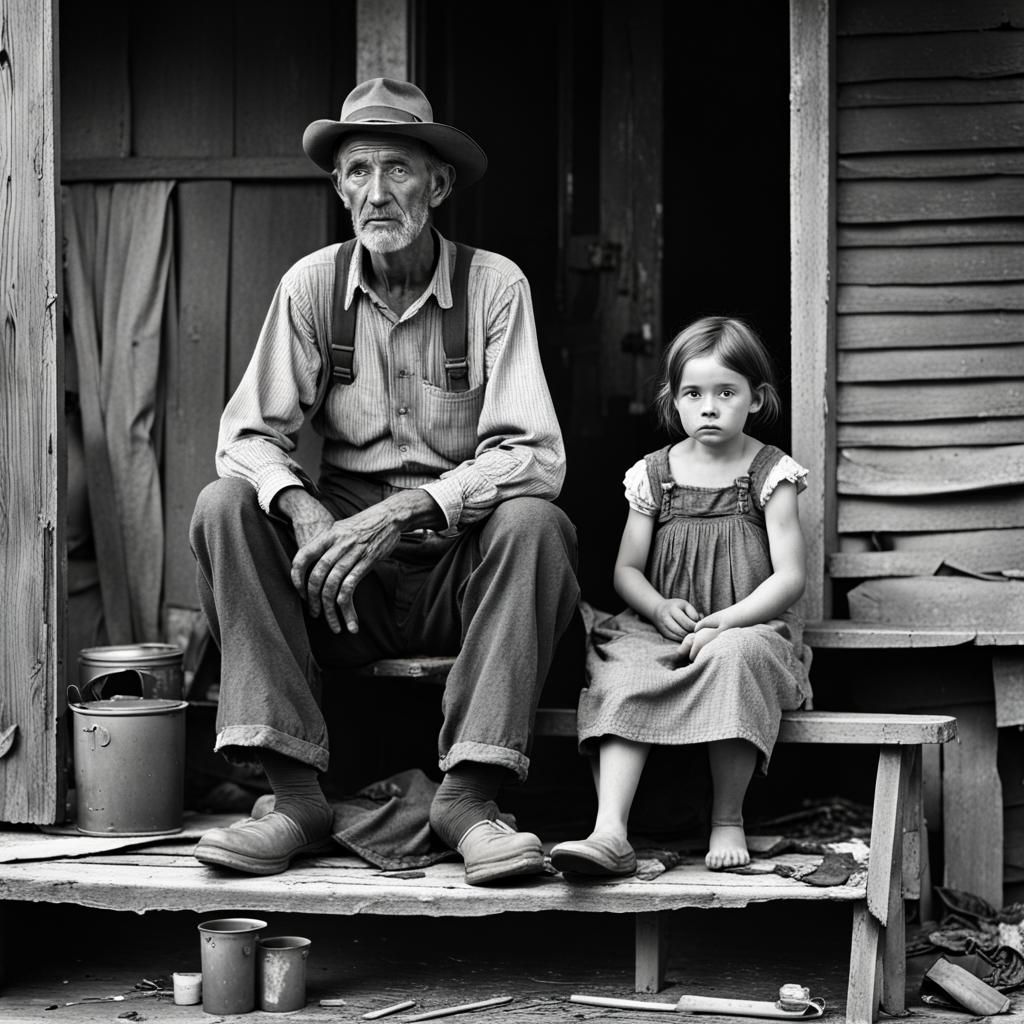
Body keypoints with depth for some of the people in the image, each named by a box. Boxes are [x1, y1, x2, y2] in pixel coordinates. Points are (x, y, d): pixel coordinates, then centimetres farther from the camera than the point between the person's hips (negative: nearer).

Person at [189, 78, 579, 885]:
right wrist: (301, 511, -27)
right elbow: (247, 435, -4)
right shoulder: (313, 286, 1)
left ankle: (470, 794, -29)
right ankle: (296, 794, -27)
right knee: (225, 508, -22)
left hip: (463, 563, -2)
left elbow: (536, 455, -15)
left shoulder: (495, 285, -6)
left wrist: (408, 509, -29)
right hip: (343, 565, 2)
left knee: (534, 523, -31)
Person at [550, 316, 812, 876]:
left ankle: (727, 820, -22)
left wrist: (722, 622, -17)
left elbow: (789, 577, -5)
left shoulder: (769, 473, 2)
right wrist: (660, 607, -9)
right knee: (619, 676, -29)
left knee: (734, 658, -37)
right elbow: (626, 570, 13)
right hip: (661, 629, 3)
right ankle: (610, 831, -40)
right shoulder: (654, 474, 10)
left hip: (747, 628, -3)